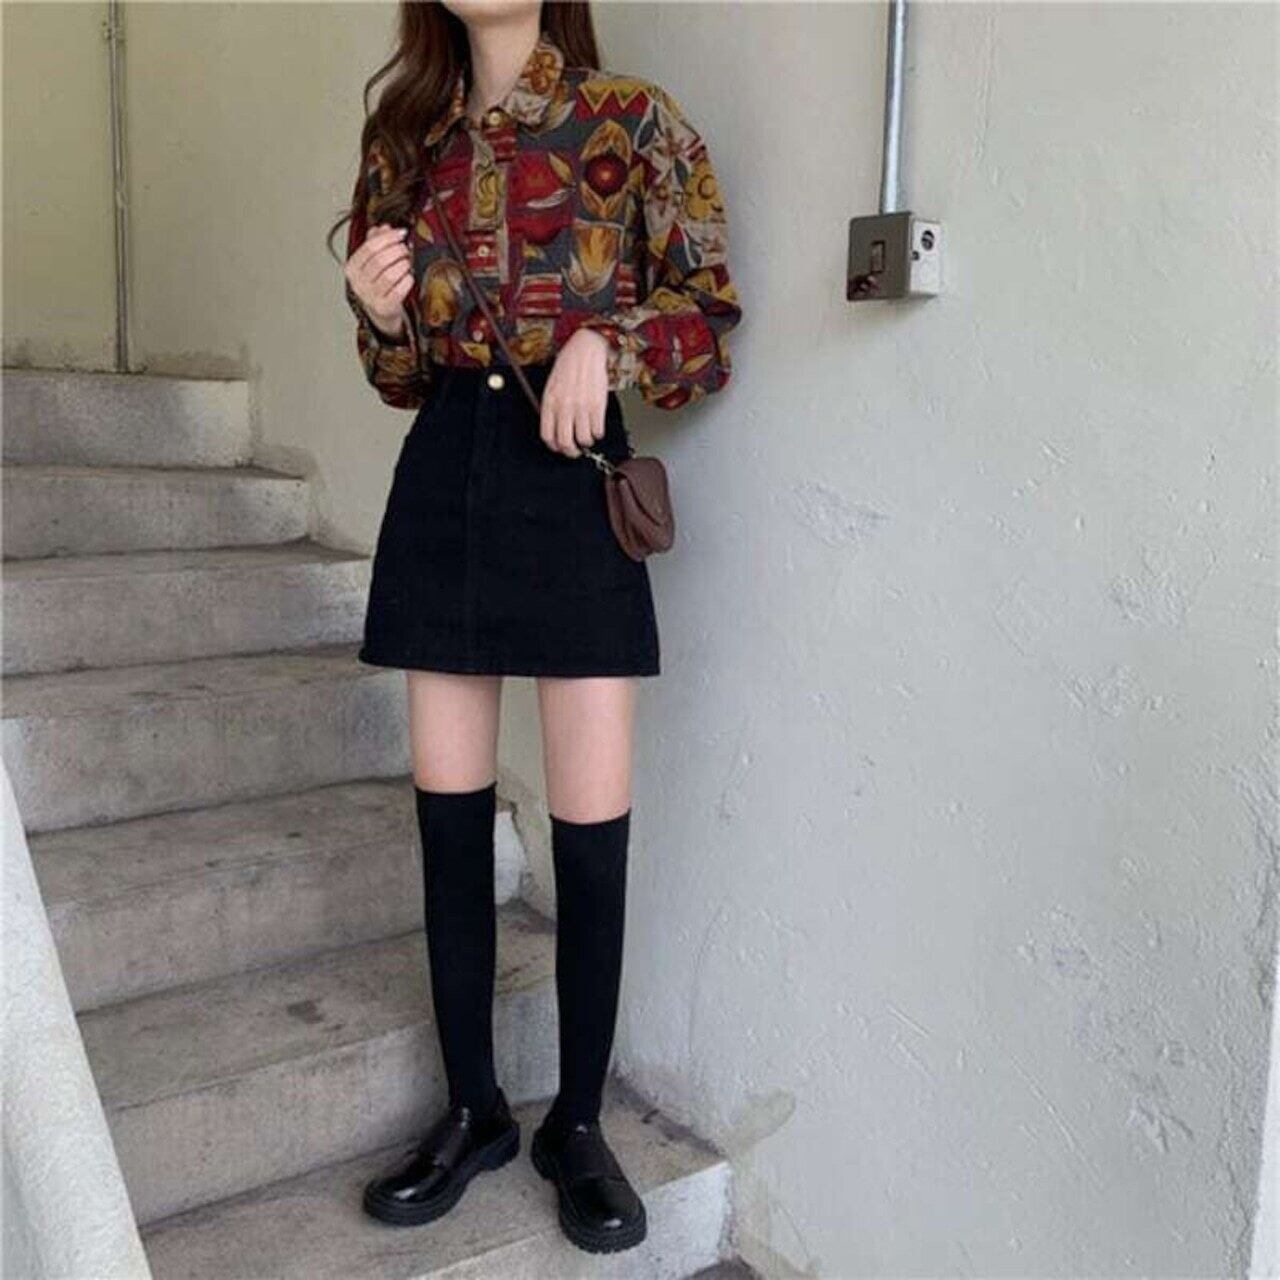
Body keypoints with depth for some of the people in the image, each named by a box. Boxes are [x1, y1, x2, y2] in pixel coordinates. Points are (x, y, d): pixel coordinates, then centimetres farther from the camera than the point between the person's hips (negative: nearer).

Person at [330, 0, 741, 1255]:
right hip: (442, 479, 4)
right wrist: (381, 315, -6)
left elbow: (710, 315, 0)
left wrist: (606, 342, -17)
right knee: (449, 810, 6)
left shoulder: (632, 120, 2)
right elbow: (403, 375, 15)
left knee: (591, 823, -2)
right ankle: (472, 1109, 23)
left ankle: (578, 1121, 18)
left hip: (570, 477, -4)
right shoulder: (406, 140, 13)